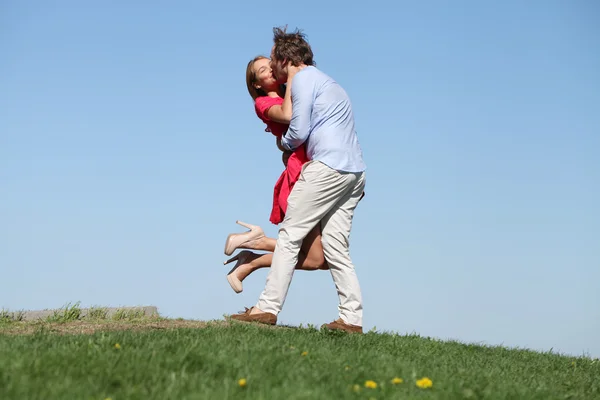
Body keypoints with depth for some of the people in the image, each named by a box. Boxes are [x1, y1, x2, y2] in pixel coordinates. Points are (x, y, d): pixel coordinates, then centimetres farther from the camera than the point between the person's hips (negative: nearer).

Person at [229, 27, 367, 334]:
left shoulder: (303, 79, -3)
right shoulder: (324, 81, 27)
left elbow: (298, 132, -9)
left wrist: (283, 143, 12)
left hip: (328, 167, -9)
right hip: (354, 171, 9)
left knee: (289, 235, -5)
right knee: (336, 245, 7)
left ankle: (268, 308, -7)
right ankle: (351, 318, 1)